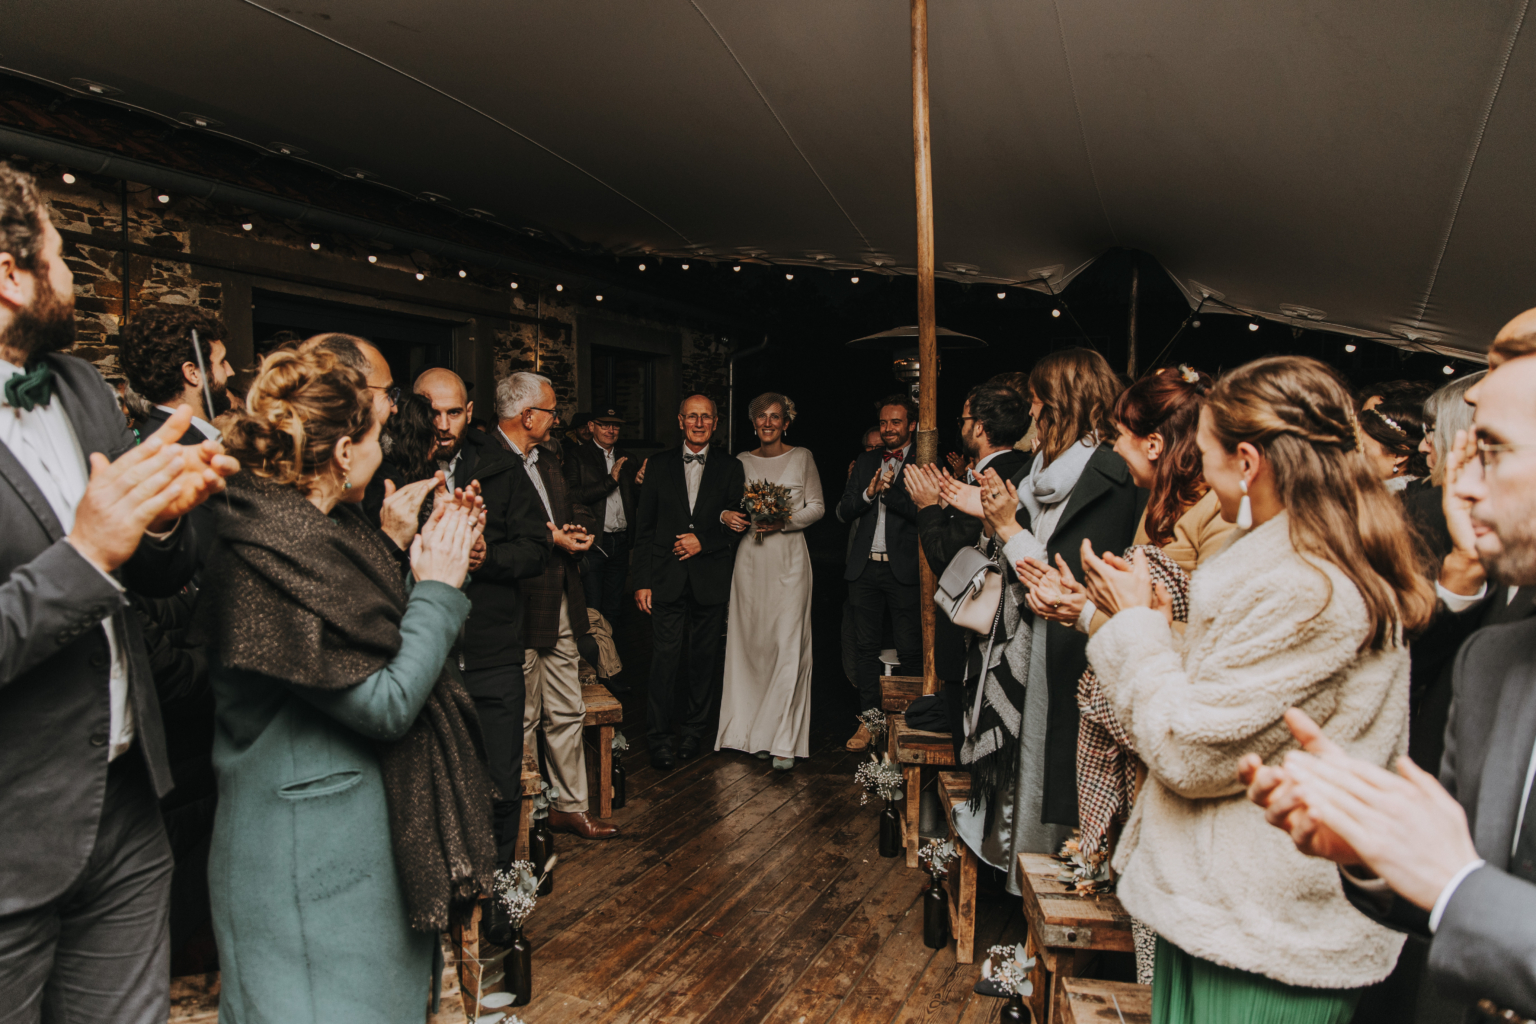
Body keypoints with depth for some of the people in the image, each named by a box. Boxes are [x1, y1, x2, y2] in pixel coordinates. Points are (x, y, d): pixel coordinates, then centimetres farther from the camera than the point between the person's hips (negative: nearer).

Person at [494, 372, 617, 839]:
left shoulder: (545, 460, 16)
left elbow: (575, 511, 22)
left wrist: (576, 529, -1)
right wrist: (551, 540, -18)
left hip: (559, 606, 9)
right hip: (518, 611, -8)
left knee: (566, 714, 16)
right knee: (521, 721, 5)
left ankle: (570, 806, 29)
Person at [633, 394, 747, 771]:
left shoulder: (730, 469, 6)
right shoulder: (659, 465, 6)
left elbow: (737, 525, 5)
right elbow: (644, 527, 4)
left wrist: (704, 542, -11)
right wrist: (642, 580, -1)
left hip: (710, 580, 1)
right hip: (667, 579, -1)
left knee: (704, 659, 8)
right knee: (665, 658, -4)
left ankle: (694, 731, 23)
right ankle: (660, 739, 6)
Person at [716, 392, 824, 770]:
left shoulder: (801, 457, 4)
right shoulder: (742, 461, 11)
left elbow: (817, 507, 4)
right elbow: (730, 506, 15)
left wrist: (784, 521, -12)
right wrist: (728, 515, -8)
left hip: (789, 557, -3)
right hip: (750, 558, 3)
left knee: (788, 645, -7)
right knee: (750, 642, 4)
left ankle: (784, 741, -2)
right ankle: (754, 730, 17)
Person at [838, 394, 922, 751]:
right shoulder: (865, 463, 15)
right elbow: (842, 513, 10)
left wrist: (889, 490, -16)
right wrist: (868, 492, -8)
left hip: (904, 570, -4)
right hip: (865, 568, 5)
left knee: (911, 650, -3)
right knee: (867, 648, 9)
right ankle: (869, 720, 17)